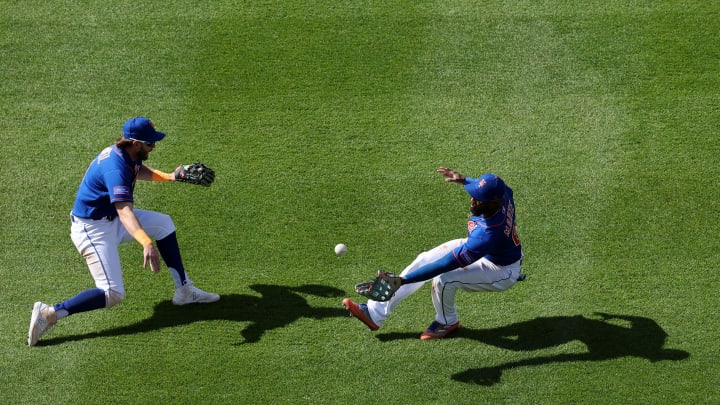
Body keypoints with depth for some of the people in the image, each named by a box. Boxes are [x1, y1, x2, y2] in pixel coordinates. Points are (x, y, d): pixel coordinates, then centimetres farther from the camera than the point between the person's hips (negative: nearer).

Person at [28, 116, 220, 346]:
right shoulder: (116, 168, -31)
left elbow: (138, 170, 25)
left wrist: (168, 177, 9)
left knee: (163, 223, 12)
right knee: (113, 294, -16)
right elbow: (125, 212, -45)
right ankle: (50, 313, -15)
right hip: (93, 230, -10)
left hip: (111, 219, 10)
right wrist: (147, 243, -60)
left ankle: (184, 290, 18)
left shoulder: (126, 153, -2)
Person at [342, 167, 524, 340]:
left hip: (501, 272, -9)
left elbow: (445, 265, -38)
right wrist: (463, 179, 2)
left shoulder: (488, 235, -43)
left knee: (443, 280, -27)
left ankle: (447, 323, 8)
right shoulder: (501, 193, -24)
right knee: (424, 260, -1)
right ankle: (375, 312, 3)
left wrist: (402, 280, -37)